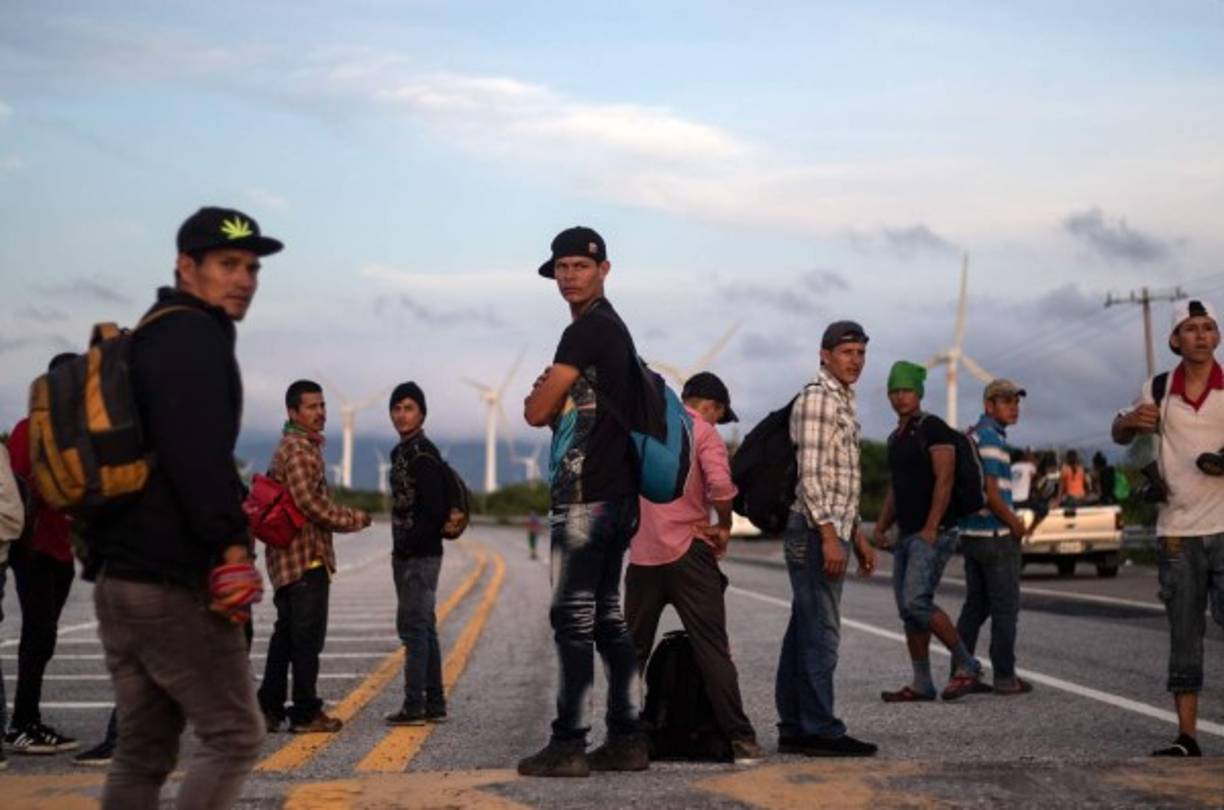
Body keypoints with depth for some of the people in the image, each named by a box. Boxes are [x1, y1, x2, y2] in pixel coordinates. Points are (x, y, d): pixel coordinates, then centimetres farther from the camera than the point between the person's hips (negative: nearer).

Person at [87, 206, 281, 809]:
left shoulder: (148, 340, 22)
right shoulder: (193, 337, -10)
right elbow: (197, 454, -22)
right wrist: (232, 546, -21)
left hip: (119, 578, 10)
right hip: (175, 584, -10)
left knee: (142, 753, 12)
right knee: (235, 736, -4)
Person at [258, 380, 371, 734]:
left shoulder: (295, 446, 19)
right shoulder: (299, 449, -14)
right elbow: (311, 504, -21)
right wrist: (356, 519, -8)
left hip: (287, 557, 10)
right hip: (306, 555, -10)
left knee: (286, 634, 13)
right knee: (308, 635, -5)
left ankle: (270, 708, 17)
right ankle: (306, 713, 0)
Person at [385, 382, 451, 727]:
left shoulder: (424, 455, -13)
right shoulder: (400, 453, 17)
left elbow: (435, 510, -20)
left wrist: (411, 545, -17)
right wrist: (400, 550, 13)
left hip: (421, 556, -10)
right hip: (406, 556, 10)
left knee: (413, 626, -9)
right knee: (423, 628, 12)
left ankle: (414, 706, -8)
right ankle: (434, 704, 18)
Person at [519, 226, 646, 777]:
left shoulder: (586, 331, -12)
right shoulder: (613, 328, 20)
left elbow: (535, 412, -11)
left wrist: (544, 393, 10)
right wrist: (557, 397, 7)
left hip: (585, 498, -10)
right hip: (615, 494, 10)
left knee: (573, 618, -8)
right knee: (607, 617, 11)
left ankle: (568, 744, -7)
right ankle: (627, 740, 14)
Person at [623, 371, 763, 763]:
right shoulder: (704, 432, -3)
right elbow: (720, 484, -19)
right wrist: (724, 526, -4)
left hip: (641, 554, 5)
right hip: (686, 551, -5)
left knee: (633, 649, 13)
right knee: (712, 649, -4)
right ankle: (739, 737, -7)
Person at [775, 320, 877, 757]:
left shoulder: (842, 403, 21)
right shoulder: (816, 398, -10)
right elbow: (810, 474, -18)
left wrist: (857, 537, 23)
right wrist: (829, 536, -22)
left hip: (830, 532, 10)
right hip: (815, 532, -10)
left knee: (804, 634, 10)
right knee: (821, 633, -9)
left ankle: (794, 729, 13)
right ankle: (821, 730, -6)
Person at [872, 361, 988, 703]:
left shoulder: (933, 428, -8)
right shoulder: (895, 438, 18)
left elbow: (945, 479, -16)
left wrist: (931, 528, -22)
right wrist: (881, 527, 14)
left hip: (934, 533, -9)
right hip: (906, 535, 9)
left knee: (916, 602, -19)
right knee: (908, 610, 6)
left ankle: (966, 665, -7)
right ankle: (922, 684, 11)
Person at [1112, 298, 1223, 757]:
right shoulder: (1157, 392, 6)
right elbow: (1120, 436, 20)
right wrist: (1131, 421, -3)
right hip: (1177, 530, 2)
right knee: (1183, 635, 5)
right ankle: (1186, 736, 8)